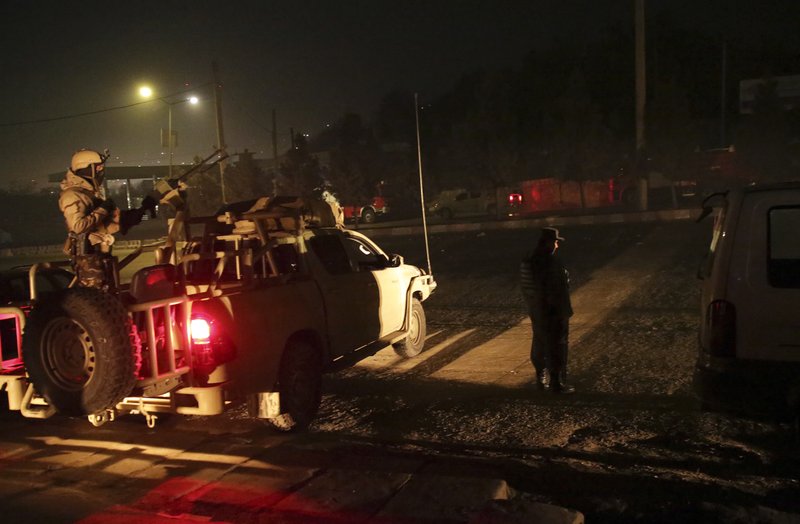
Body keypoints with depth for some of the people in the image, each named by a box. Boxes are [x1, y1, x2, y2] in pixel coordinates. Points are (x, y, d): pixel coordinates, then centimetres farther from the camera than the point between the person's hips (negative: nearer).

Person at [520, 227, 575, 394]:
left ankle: (542, 379, 27)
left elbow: (525, 287, 9)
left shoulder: (528, 261, 3)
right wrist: (565, 311, -13)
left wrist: (532, 306, 17)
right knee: (557, 347, 2)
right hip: (553, 311, -8)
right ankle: (557, 383, 8)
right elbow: (558, 291, -21)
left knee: (540, 345, 17)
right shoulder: (551, 262, -22)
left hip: (536, 311, 8)